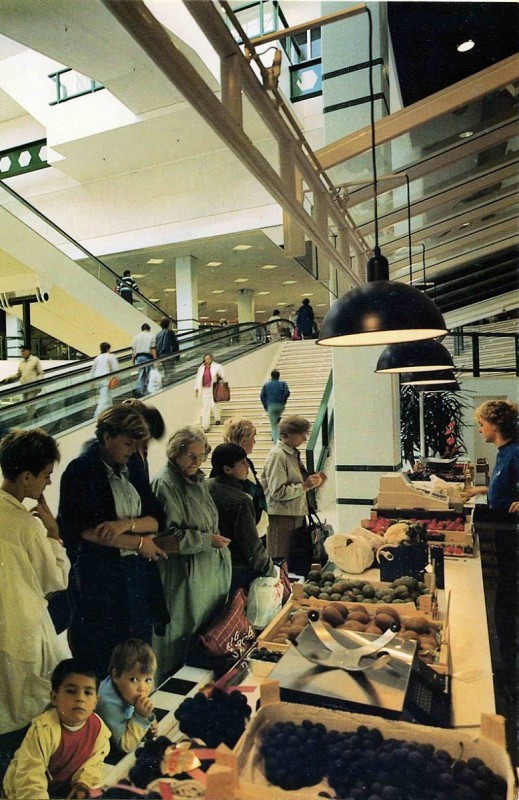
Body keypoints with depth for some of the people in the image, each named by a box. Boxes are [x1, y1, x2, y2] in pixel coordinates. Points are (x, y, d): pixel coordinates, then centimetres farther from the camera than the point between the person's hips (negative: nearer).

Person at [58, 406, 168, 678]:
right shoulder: (81, 471, -8)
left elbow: (157, 519, 4)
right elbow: (83, 529, -16)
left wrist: (127, 524, -16)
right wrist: (138, 542, -12)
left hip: (138, 572, 5)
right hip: (98, 577, -5)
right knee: (101, 660, 7)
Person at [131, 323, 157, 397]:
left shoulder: (137, 336, 10)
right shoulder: (151, 336, 1)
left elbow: (133, 349, 8)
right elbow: (153, 349, -7)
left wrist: (133, 360, 13)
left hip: (138, 357, 3)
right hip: (148, 357, -3)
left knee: (141, 375, 8)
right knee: (148, 375, 6)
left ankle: (139, 390, -6)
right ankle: (145, 392, 7)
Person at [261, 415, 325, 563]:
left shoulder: (293, 453, 14)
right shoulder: (277, 455, -14)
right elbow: (278, 492, -19)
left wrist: (312, 480, 6)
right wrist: (305, 485, -20)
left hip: (296, 515, 9)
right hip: (282, 517, -9)